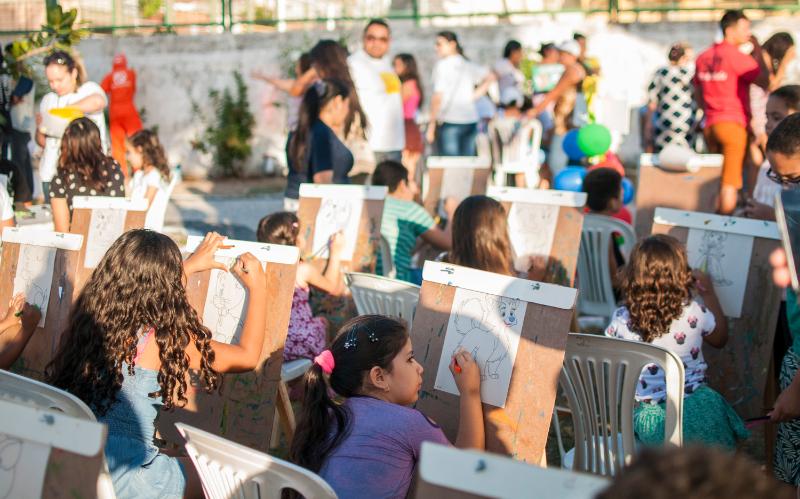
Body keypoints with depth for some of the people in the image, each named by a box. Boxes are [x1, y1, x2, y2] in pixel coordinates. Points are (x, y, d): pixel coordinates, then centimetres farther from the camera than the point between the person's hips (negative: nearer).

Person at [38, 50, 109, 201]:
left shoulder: (88, 89, 3)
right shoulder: (47, 100, 18)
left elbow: (99, 101, -23)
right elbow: (40, 139, 23)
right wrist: (41, 131, -2)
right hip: (52, 172, 5)